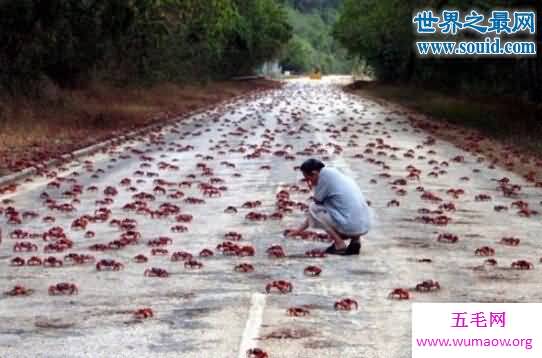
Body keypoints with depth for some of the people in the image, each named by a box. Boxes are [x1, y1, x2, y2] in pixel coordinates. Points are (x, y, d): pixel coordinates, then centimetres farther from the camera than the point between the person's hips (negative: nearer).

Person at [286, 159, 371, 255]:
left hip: (351, 226, -9)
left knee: (314, 208, 3)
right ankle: (355, 239, 12)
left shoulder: (325, 173, -7)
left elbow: (317, 202, -2)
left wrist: (313, 186, 18)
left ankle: (339, 245, -2)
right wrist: (299, 230, 31)